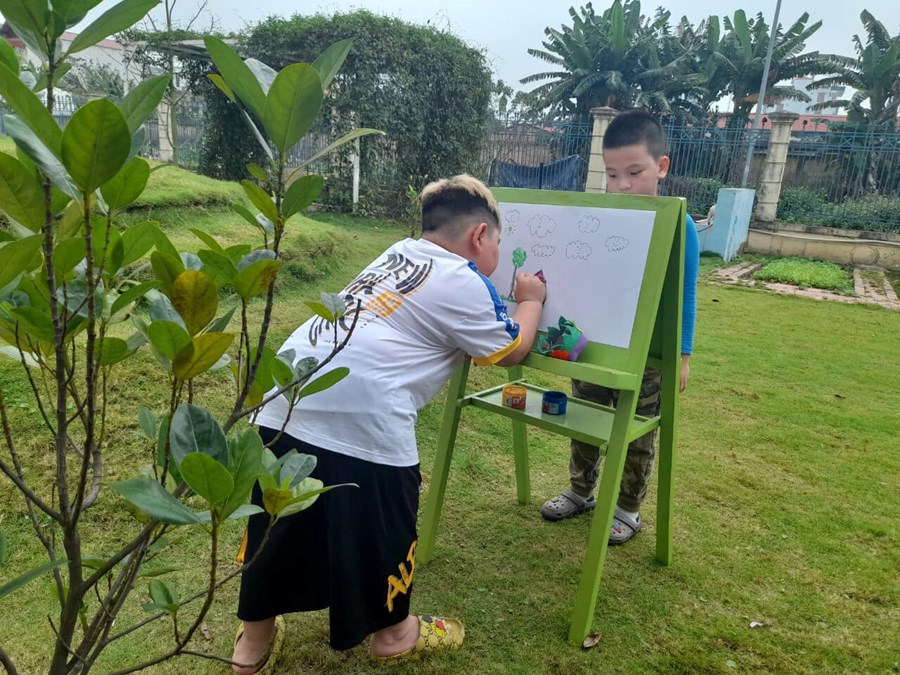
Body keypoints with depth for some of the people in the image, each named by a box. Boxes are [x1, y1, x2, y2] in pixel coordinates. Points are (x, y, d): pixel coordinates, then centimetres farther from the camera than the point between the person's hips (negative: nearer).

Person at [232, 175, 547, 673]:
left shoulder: (399, 253, 24)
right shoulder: (463, 284, 2)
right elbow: (509, 352, 16)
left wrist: (508, 300, 41)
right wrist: (531, 301, 33)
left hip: (286, 399, 8)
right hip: (361, 417, -7)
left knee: (280, 520, 22)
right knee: (382, 522, 16)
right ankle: (392, 632, 40)